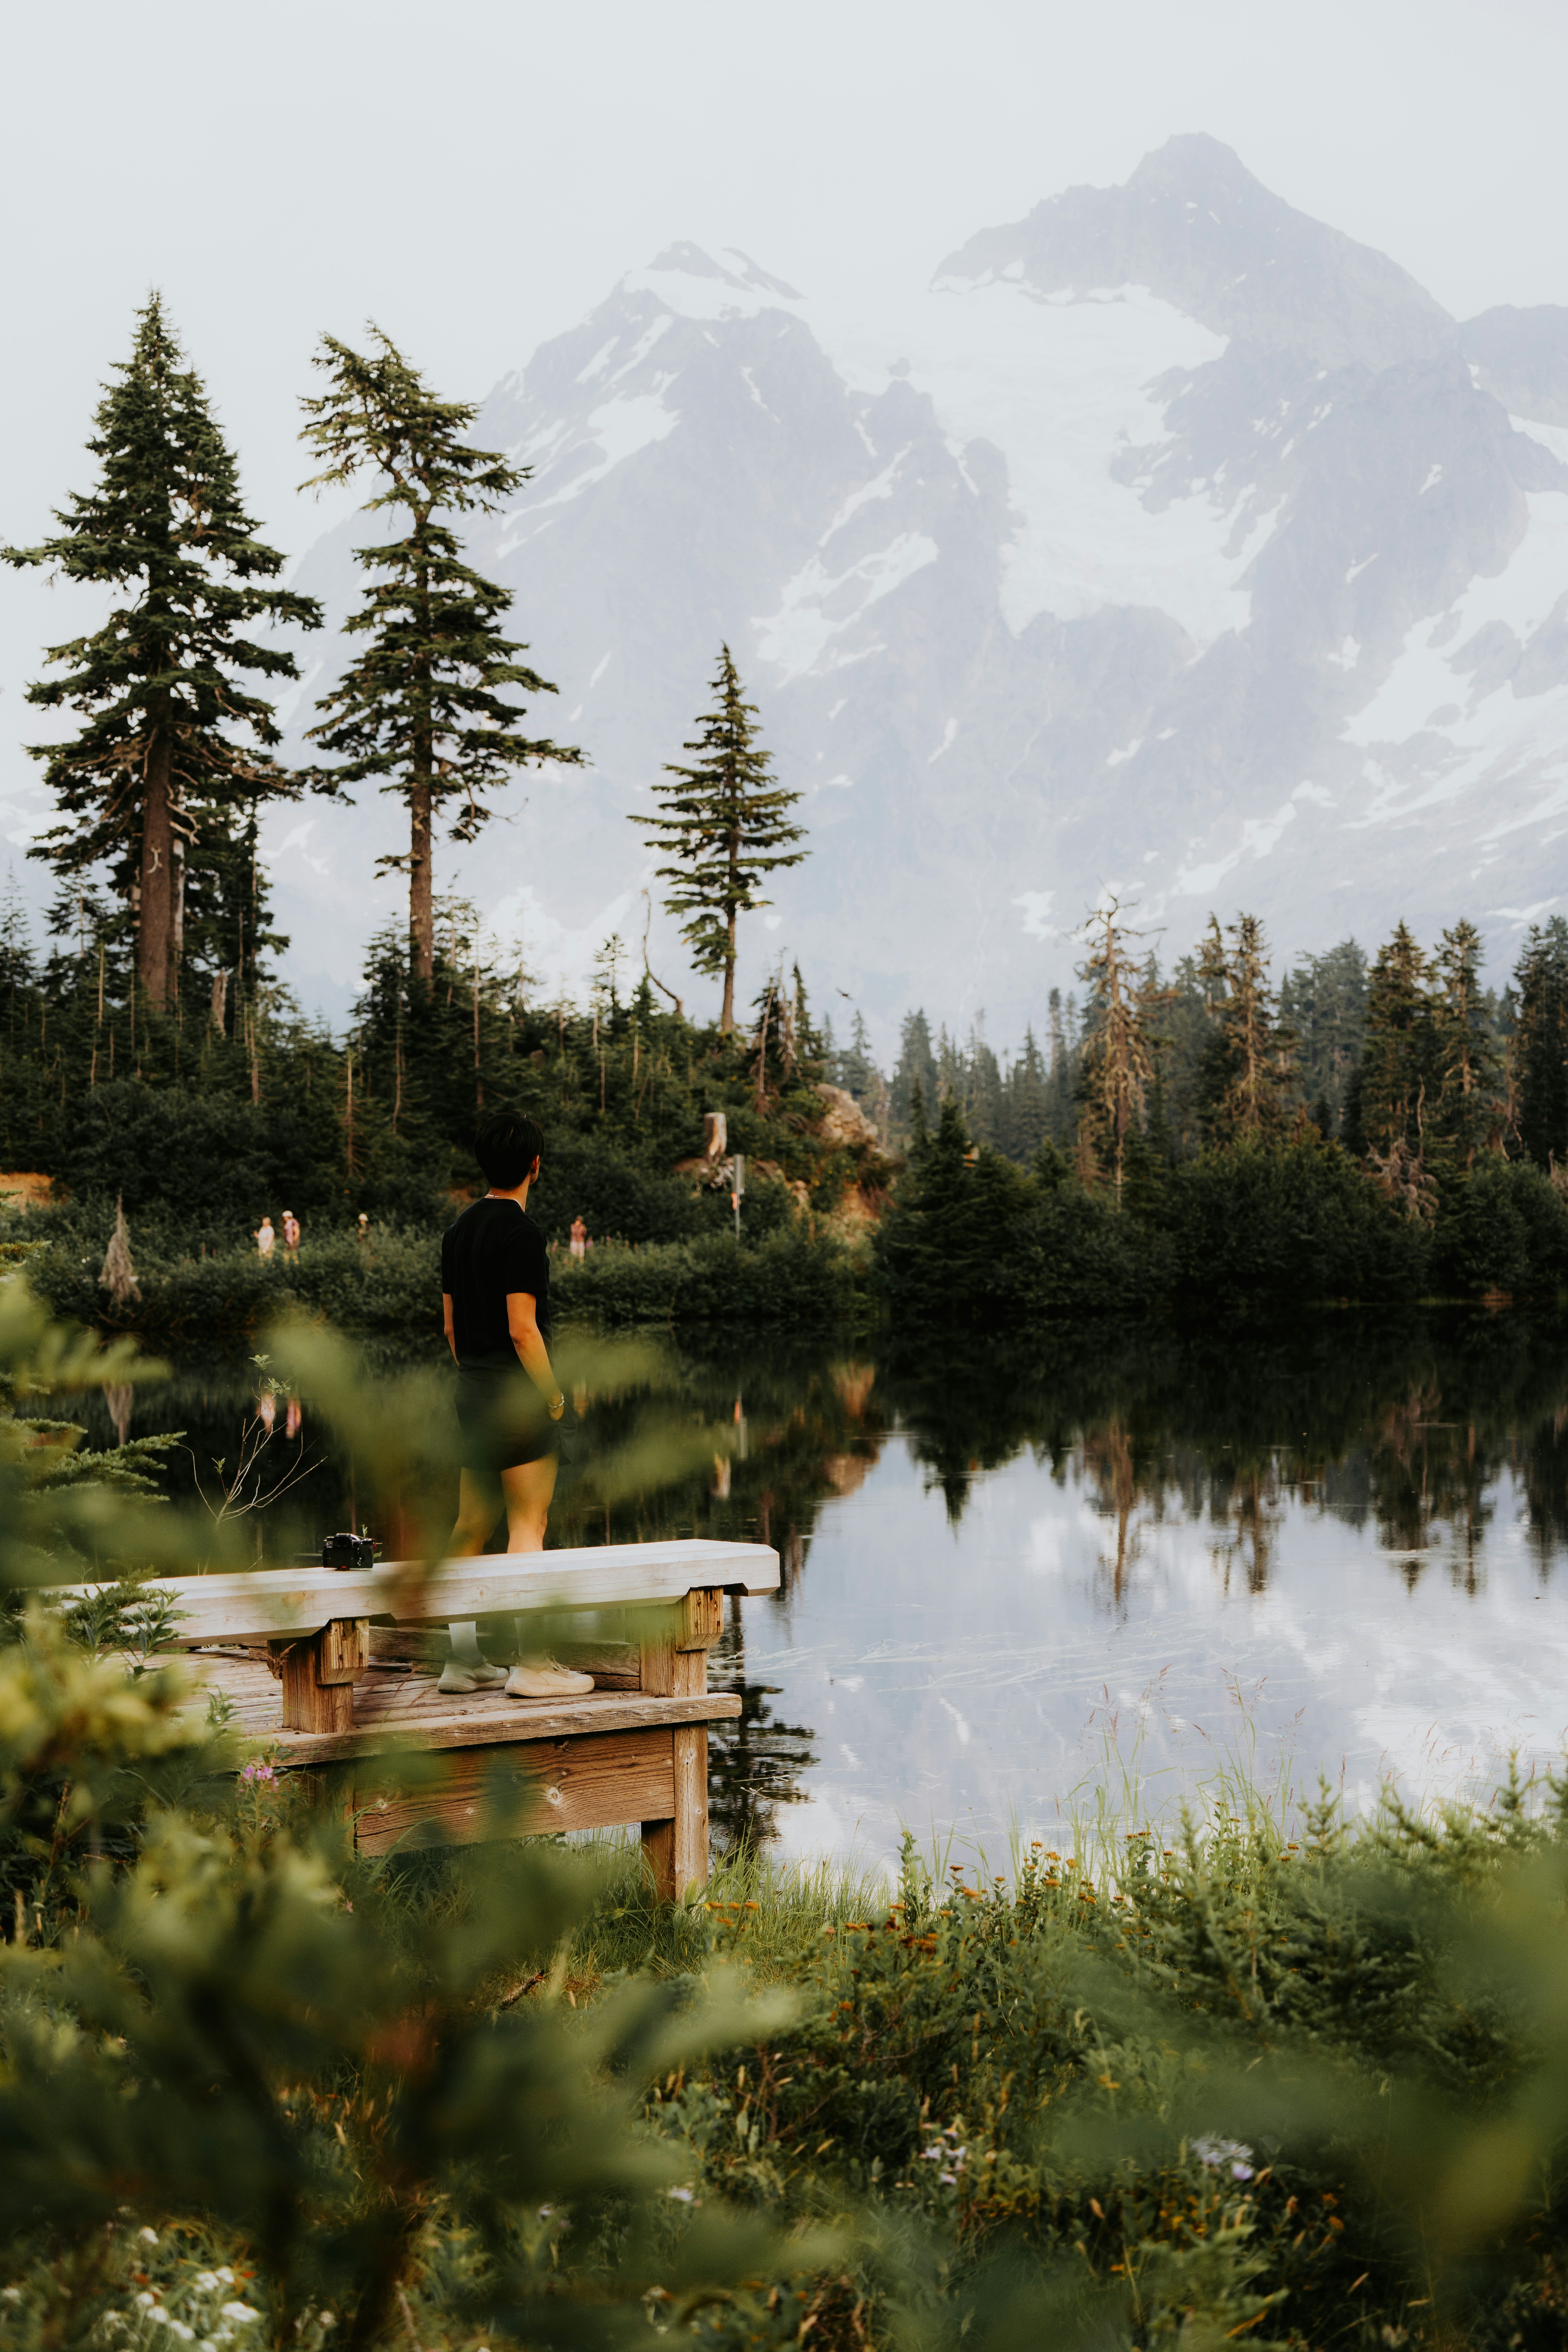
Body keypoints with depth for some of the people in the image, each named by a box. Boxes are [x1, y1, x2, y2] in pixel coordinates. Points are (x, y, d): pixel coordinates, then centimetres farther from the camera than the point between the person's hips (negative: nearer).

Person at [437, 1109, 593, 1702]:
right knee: (528, 1524, -6)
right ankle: (530, 1665, -7)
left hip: (472, 1388, 9)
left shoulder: (459, 1230, 12)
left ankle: (463, 1661, 13)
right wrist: (553, 1395, -8)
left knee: (471, 1525, 10)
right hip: (516, 1392, -9)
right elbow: (522, 1329, -18)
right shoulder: (520, 1232, -14)